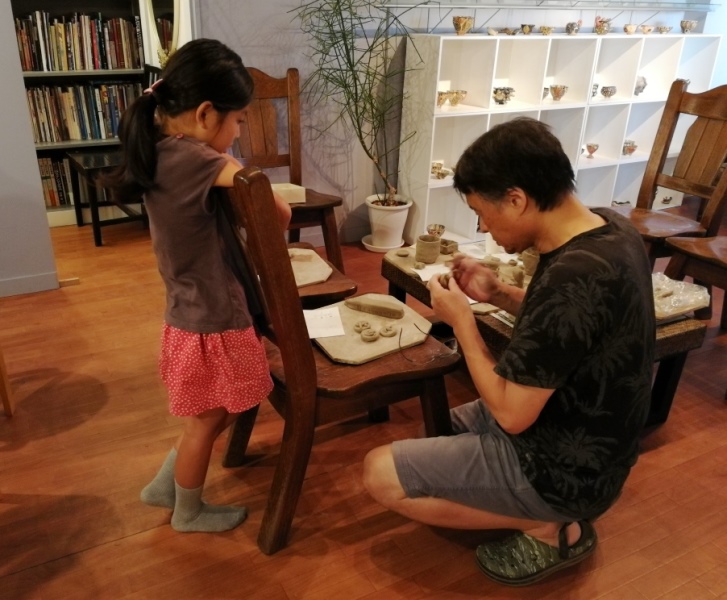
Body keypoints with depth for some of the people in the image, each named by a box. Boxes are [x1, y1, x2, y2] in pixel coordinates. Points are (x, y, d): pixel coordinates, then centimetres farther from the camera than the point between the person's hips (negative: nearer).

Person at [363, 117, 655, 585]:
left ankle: (547, 527, 3)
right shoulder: (611, 228, -5)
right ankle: (555, 512, 15)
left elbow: (511, 415, -25)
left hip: (563, 467, -9)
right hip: (587, 442, 9)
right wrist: (500, 295, -1)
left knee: (381, 474, -6)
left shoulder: (570, 278, -34)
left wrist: (462, 320, -15)